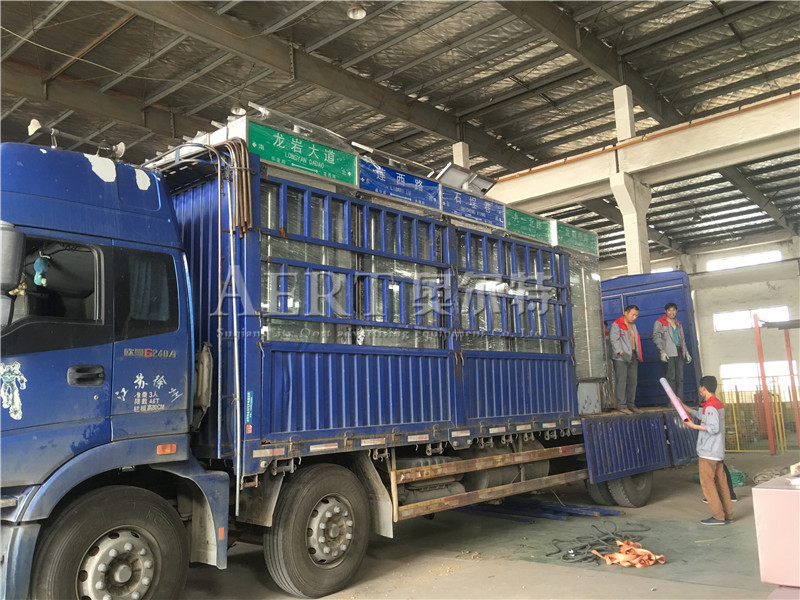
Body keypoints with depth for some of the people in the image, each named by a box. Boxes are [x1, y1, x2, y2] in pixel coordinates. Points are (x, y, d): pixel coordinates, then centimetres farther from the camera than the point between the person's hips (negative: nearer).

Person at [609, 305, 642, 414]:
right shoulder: (616, 325, -7)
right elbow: (614, 340, -16)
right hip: (621, 358, -8)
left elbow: (635, 340, 23)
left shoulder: (633, 325, 20)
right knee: (621, 381, -7)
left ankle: (631, 404, 15)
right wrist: (621, 353, -23)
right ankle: (621, 405, -4)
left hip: (633, 356, 8)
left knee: (633, 380, 8)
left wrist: (637, 355, 14)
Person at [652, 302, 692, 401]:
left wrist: (686, 352, 18)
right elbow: (656, 338, -5)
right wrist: (662, 351, -16)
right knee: (671, 378, -9)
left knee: (680, 378, 2)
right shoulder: (659, 322, 3)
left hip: (679, 352, 6)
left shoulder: (678, 323, 22)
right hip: (668, 353, -6)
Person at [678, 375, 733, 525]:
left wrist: (694, 426, -19)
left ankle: (718, 516, -3)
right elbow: (699, 415, 25)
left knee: (707, 483, -4)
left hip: (708, 452, -9)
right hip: (718, 452, 9)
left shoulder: (710, 406, -16)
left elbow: (714, 428, -24)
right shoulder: (719, 404, 15)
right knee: (720, 483, 11)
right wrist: (681, 404, 28)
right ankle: (727, 514, 15)